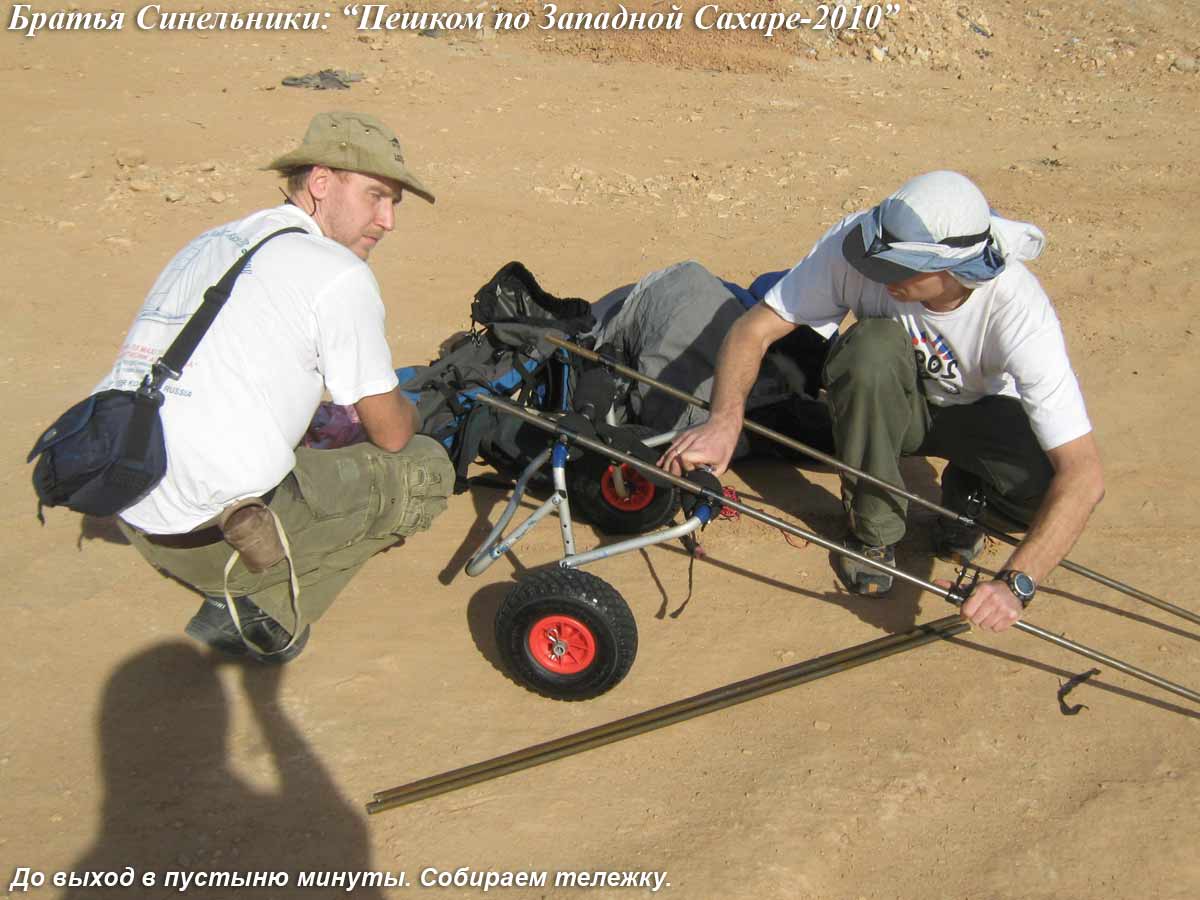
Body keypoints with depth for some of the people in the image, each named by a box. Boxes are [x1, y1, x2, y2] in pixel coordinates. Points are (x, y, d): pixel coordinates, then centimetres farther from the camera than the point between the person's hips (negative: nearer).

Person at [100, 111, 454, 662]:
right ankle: (268, 610, -1)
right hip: (212, 538, -8)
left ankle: (237, 594, 14)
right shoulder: (337, 273, -7)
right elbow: (391, 432, -1)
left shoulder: (205, 247, 16)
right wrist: (408, 416, 22)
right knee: (426, 468, 7)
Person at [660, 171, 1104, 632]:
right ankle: (873, 530, -16)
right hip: (887, 405, 1)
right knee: (872, 343, -36)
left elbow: (1084, 474, -37)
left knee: (1046, 489, -33)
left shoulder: (1020, 313, -35)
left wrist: (1015, 583, -48)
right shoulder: (856, 243, -31)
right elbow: (754, 329, -26)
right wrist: (725, 420, -45)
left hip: (979, 411, -1)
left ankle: (966, 488, 4)